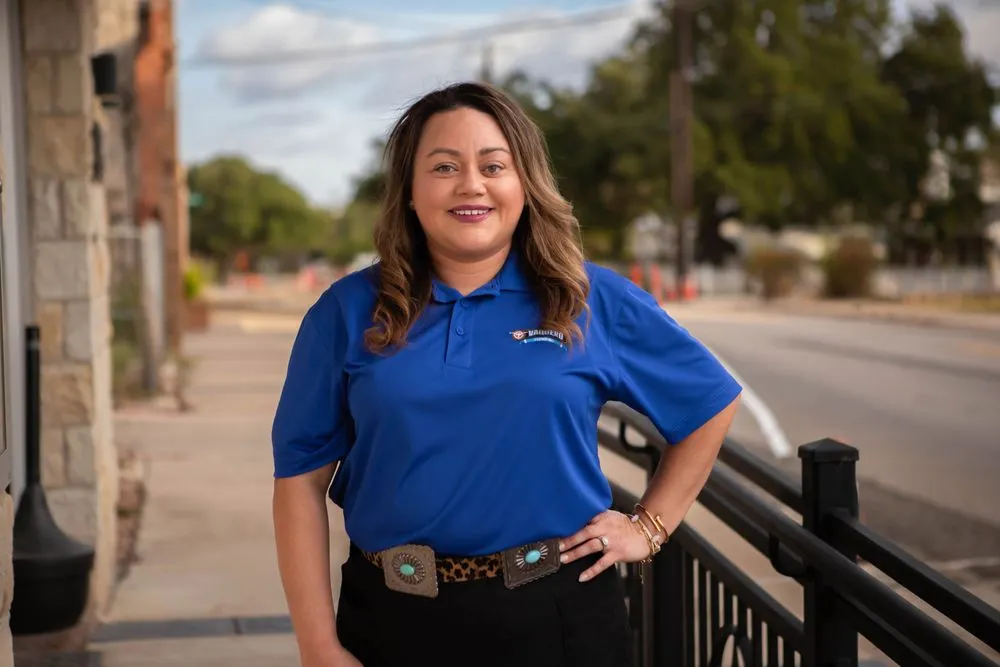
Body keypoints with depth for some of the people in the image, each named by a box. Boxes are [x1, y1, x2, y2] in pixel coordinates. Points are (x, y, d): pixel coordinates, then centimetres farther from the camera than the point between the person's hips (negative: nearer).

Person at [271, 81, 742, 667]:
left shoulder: (596, 302, -1)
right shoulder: (349, 312, -1)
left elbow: (713, 403, 11)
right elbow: (302, 480, -1)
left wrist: (650, 528, 6)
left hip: (559, 615, 0)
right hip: (394, 618, 1)